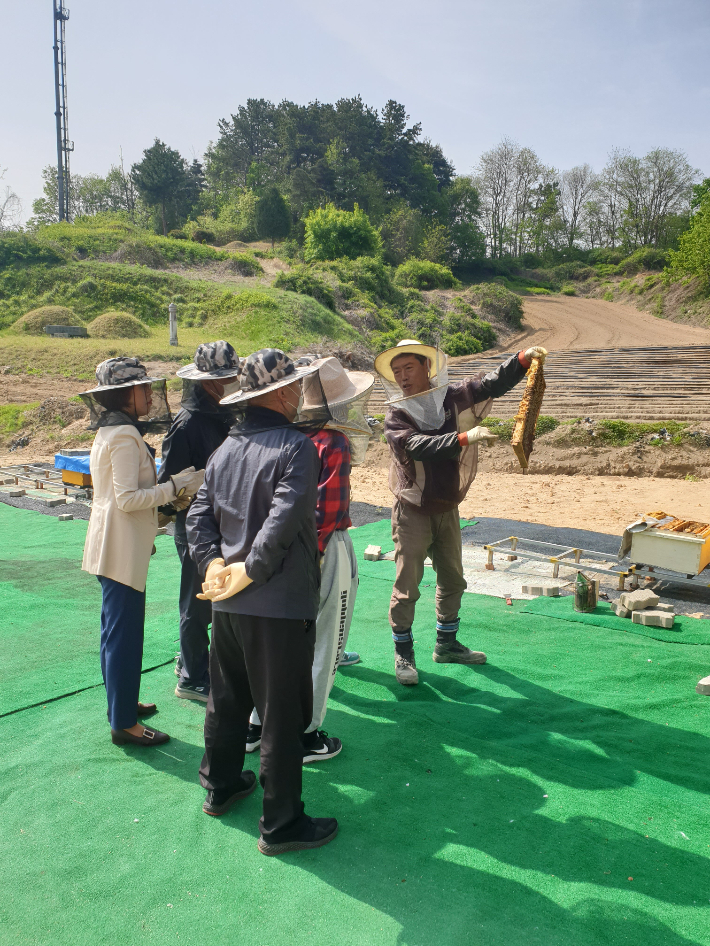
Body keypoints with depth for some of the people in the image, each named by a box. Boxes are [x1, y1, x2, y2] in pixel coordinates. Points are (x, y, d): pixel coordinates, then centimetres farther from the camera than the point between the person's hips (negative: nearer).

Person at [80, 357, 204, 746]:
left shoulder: (110, 432, 13)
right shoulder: (125, 436, -18)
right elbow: (128, 498, -22)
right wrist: (175, 486, -18)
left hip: (113, 544, 11)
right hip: (122, 548, -11)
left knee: (116, 629, 19)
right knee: (125, 633, -2)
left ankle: (121, 702, 34)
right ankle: (124, 723, 7)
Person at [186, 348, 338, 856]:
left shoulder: (226, 448, 7)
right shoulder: (296, 446, -15)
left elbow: (199, 514, 5)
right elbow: (283, 520, -24)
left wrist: (214, 564, -1)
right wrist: (250, 572, -15)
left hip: (227, 604, 8)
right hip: (279, 605, -7)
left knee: (227, 699, 23)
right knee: (282, 716, 5)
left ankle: (221, 785, 42)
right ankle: (281, 824, 18)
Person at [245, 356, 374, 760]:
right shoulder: (334, 442, -16)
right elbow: (328, 506, -19)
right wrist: (315, 555, -13)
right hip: (326, 548, -7)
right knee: (322, 646, 7)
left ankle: (257, 725, 27)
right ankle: (307, 735, 17)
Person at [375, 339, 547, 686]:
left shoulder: (454, 397, -1)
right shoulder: (396, 415, -11)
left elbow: (492, 382, -10)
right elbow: (419, 447, -28)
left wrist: (523, 359, -26)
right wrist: (464, 438, -39)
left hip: (447, 509, 5)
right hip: (412, 512, -5)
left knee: (452, 580, 17)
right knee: (407, 586, -1)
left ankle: (446, 644, 35)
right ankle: (403, 653, 16)